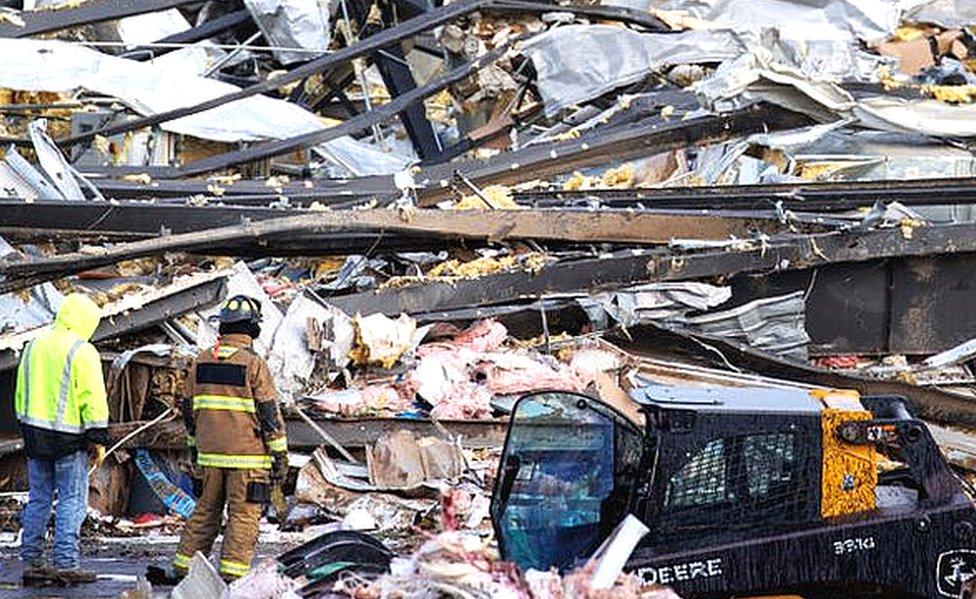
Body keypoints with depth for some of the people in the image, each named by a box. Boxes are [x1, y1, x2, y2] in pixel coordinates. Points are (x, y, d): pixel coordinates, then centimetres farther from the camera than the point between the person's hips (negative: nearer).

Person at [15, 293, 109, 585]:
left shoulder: (34, 347, 12)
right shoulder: (82, 352, -10)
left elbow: (21, 393, 18)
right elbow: (93, 399, -13)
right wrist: (98, 439, -9)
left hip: (35, 434, 7)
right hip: (68, 439, -7)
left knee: (38, 499, 11)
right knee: (72, 501, -2)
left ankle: (30, 561, 11)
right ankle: (65, 564, -6)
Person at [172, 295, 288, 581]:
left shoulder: (200, 362, 7)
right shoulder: (253, 365, -10)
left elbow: (189, 408, 15)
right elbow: (269, 411, -8)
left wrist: (194, 445, 26)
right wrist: (280, 453, -2)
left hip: (209, 454, 5)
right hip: (247, 455, -5)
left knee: (206, 511, 15)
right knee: (244, 515, 0)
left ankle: (185, 564, 15)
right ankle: (232, 570, -4)